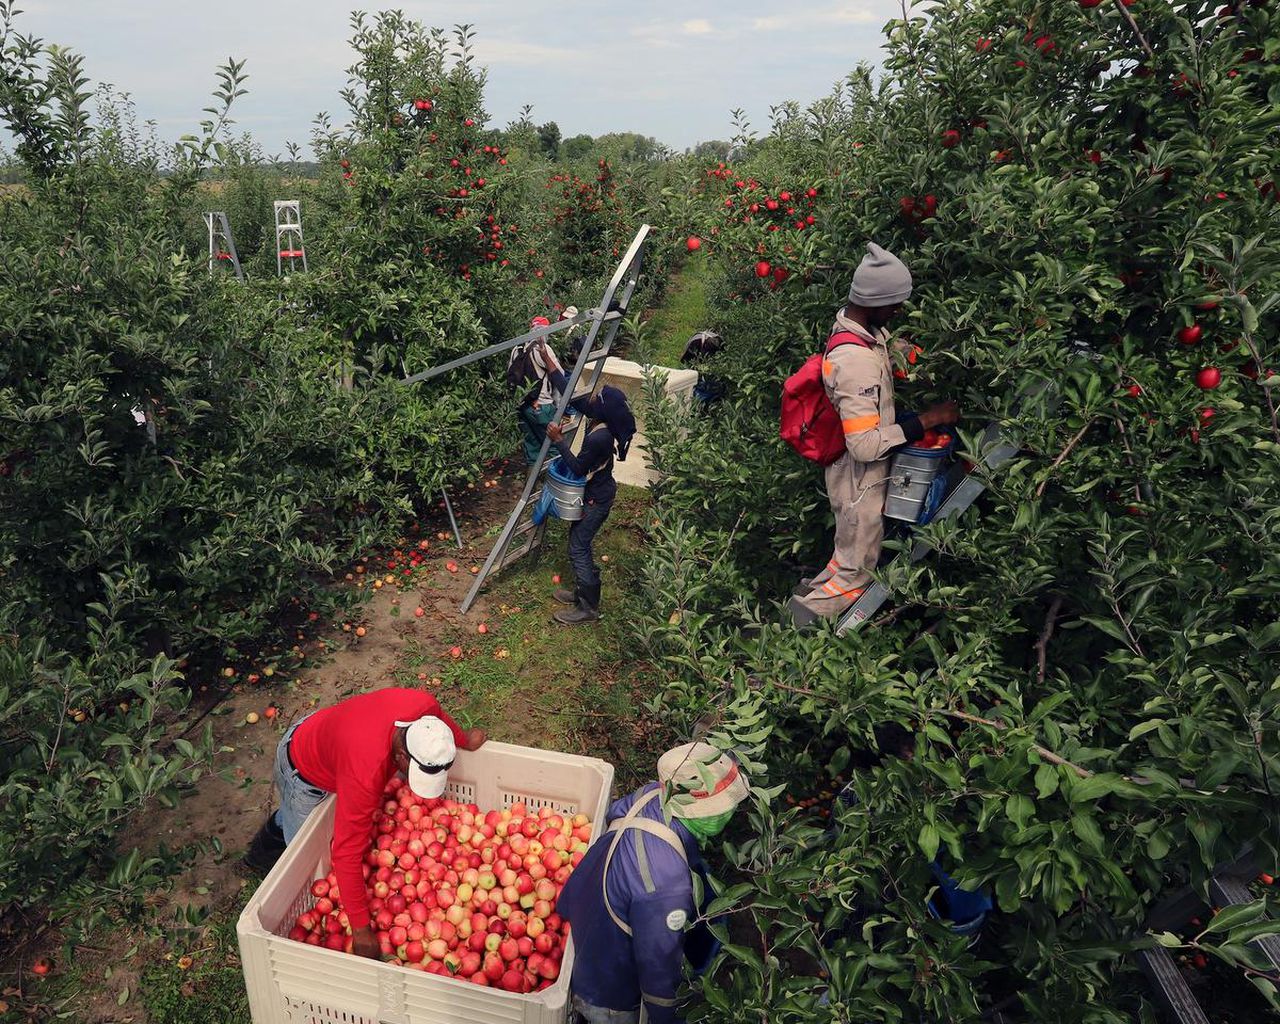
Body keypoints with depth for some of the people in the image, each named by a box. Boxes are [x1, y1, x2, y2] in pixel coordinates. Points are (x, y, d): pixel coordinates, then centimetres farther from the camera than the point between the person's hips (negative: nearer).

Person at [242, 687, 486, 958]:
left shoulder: (425, 705, -35)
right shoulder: (365, 775, -49)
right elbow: (346, 854, -42)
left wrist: (465, 739, 10)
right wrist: (360, 930, -36)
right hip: (302, 771, -6)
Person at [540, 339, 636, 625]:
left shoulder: (600, 437, -32)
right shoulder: (597, 418, -7)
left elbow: (577, 468, -22)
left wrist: (558, 440, -21)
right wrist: (548, 361, 2)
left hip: (597, 497, -9)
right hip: (593, 491, 9)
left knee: (578, 548, 0)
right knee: (578, 542, 20)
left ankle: (588, 608, 11)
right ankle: (582, 592, 36)